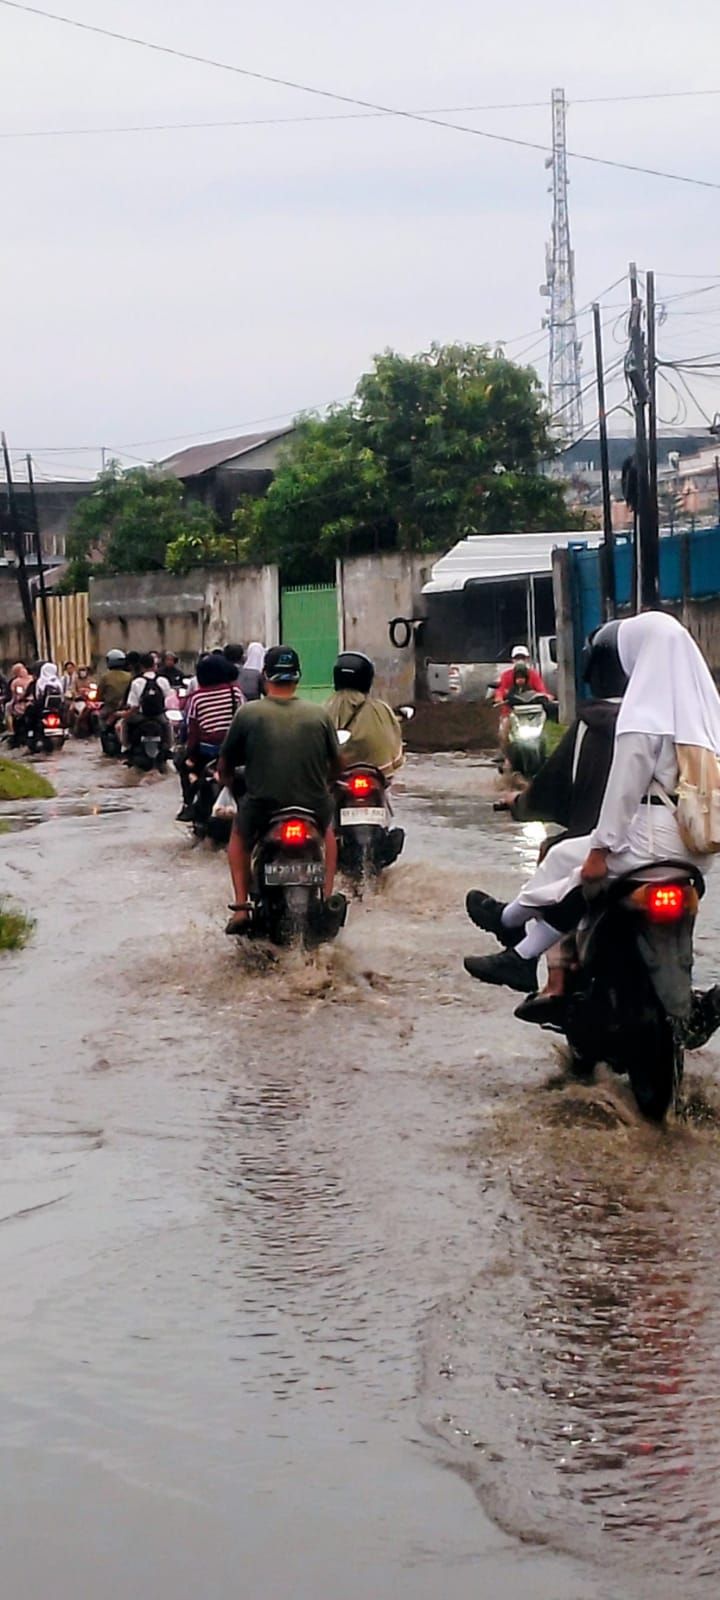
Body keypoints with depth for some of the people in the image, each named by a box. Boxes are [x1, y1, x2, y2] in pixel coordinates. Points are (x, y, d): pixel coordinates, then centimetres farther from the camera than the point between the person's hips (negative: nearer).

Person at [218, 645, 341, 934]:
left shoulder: (248, 713, -5)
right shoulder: (319, 714, -1)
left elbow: (225, 765, 5)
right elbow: (336, 765, 13)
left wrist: (228, 782, 29)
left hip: (262, 809, -1)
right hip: (313, 809, 1)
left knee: (239, 834, 32)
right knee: (328, 828, 36)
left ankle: (241, 907, 19)